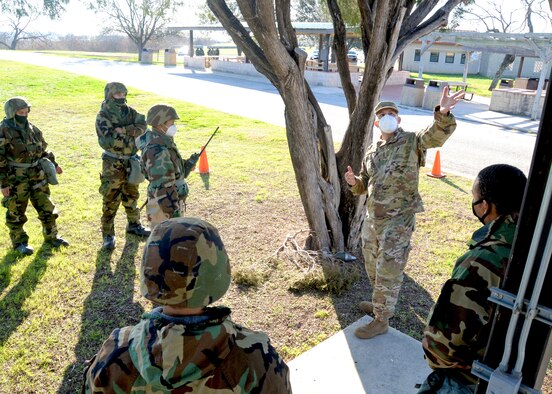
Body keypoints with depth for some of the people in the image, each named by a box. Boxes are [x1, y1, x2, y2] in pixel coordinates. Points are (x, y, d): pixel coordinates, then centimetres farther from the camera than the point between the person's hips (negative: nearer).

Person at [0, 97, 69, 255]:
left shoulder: (32, 129, 5)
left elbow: (43, 149, 20)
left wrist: (53, 164, 20)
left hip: (37, 176, 6)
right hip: (15, 179, -6)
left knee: (47, 207, 12)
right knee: (16, 213, 9)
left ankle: (51, 236, 28)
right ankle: (19, 242, 24)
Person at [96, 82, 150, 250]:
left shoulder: (129, 111, 6)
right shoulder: (103, 116, -11)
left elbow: (142, 125, -9)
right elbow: (106, 141, -22)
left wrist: (123, 130, -21)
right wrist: (130, 133, -16)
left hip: (131, 161, 6)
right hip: (113, 164, -5)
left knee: (131, 195, 19)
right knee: (111, 199, -1)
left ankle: (134, 225, 36)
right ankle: (108, 234, 9)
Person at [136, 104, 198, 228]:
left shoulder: (163, 143, 6)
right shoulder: (157, 150, -25)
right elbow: (161, 186, -26)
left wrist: (189, 163, 8)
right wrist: (173, 212, -23)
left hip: (170, 202, 10)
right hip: (163, 207, -10)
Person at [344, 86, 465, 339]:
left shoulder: (412, 142, -8)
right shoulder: (372, 150, 9)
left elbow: (436, 135, -29)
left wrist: (443, 114, -50)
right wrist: (354, 182, -6)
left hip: (398, 222, -7)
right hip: (372, 219, 7)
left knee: (388, 273, 3)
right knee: (373, 268, 22)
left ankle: (381, 321, 21)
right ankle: (381, 305, 45)